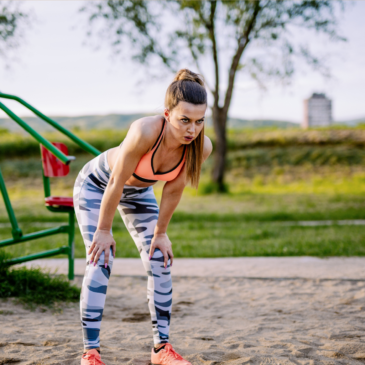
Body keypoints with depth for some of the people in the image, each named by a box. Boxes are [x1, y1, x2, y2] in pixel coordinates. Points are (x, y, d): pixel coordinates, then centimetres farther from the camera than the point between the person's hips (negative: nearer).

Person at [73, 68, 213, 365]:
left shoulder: (202, 147, -27)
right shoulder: (145, 132, -42)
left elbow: (174, 190, -12)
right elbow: (116, 183, -32)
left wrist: (160, 232, -4)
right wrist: (103, 230, -22)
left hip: (139, 191, 5)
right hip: (96, 184, -5)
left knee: (161, 262, -2)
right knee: (100, 262, -14)